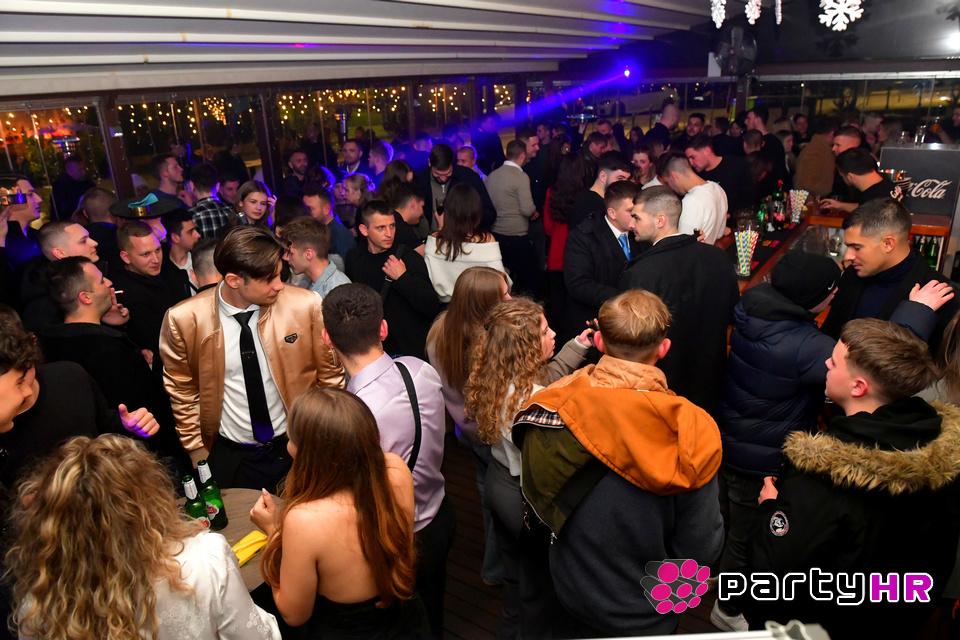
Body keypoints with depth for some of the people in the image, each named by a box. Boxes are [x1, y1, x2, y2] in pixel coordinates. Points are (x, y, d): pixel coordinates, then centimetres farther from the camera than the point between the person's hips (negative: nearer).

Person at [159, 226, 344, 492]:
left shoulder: (305, 305, -16)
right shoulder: (183, 319, -15)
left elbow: (329, 375, -4)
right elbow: (183, 392, 1)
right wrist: (197, 452, 2)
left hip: (297, 447, 1)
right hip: (229, 457, 0)